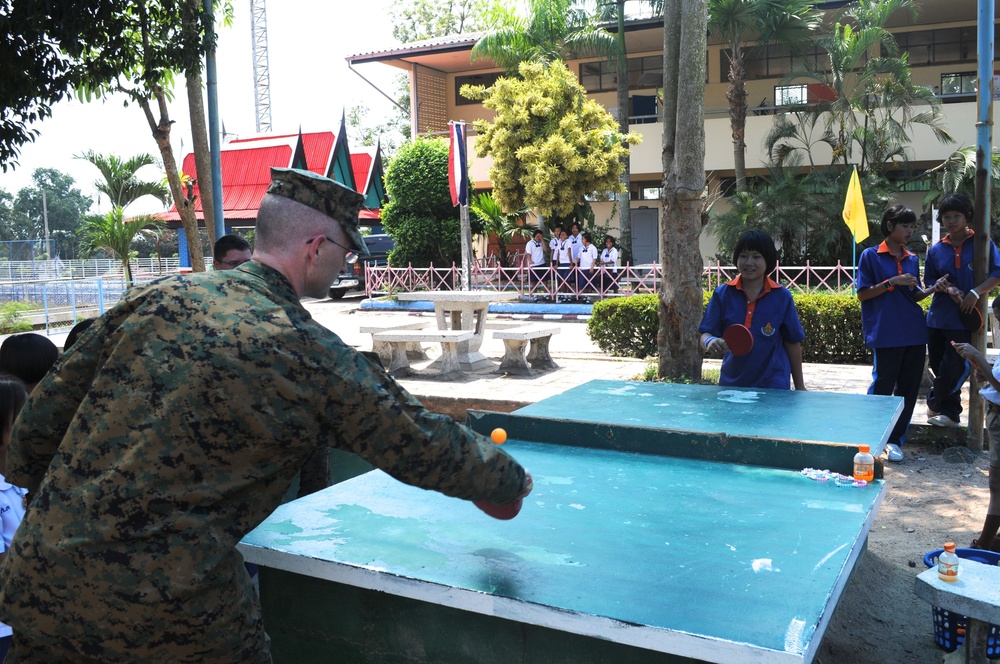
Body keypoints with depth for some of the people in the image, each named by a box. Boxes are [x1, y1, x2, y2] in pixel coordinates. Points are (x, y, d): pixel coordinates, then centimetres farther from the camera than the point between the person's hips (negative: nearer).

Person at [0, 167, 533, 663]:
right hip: (168, 610, -4)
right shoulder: (317, 362, -11)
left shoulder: (159, 298, 0)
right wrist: (510, 482, 15)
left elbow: (50, 404, 7)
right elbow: (426, 447, -2)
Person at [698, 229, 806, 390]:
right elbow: (706, 334, -3)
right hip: (731, 383, 1)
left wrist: (799, 386, 8)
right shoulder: (722, 294, -2)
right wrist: (710, 342, -27)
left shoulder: (781, 296, -3)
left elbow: (793, 342, 3)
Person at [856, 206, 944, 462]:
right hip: (886, 334, -6)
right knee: (882, 387, -2)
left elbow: (915, 296, 18)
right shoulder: (871, 256, -2)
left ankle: (895, 439, 15)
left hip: (914, 333, 6)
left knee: (909, 388, 6)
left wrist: (933, 289, -1)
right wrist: (892, 282, -15)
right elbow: (862, 294, -5)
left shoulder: (913, 259, 14)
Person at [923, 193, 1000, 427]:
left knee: (953, 368, -3)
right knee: (937, 365, 8)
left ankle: (935, 403, 23)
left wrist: (975, 292, -18)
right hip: (937, 318, 4)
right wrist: (947, 289, -10)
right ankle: (950, 412, 23)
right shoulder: (936, 250, 7)